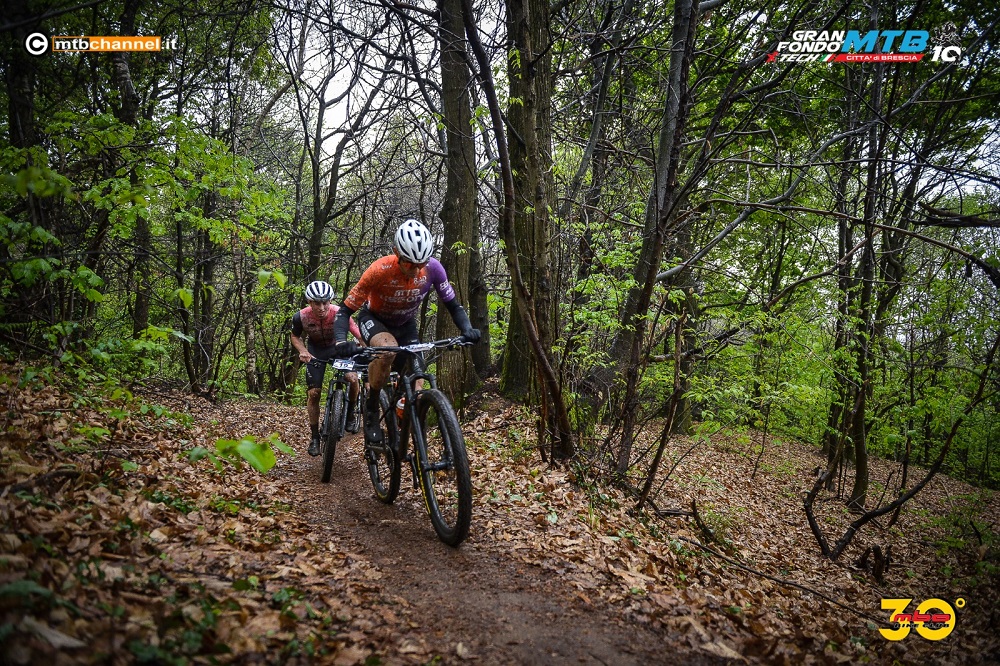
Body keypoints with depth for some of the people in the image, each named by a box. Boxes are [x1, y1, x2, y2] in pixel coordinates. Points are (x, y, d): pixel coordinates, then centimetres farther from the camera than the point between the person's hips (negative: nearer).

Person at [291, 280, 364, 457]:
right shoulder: (301, 317, -26)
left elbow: (360, 336, -29)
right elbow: (295, 336, -4)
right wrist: (303, 351, -23)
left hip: (338, 347, -1)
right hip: (316, 351, 1)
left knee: (352, 378, -26)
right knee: (313, 393, -6)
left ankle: (351, 412, 3)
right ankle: (315, 436, 11)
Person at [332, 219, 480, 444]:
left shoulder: (433, 268, -26)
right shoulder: (379, 271, -34)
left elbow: (453, 305, -14)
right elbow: (345, 311, -28)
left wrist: (467, 330, -33)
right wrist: (341, 342, -46)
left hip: (405, 325, 3)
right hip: (373, 319, -3)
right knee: (387, 350, -38)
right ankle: (371, 409, -16)